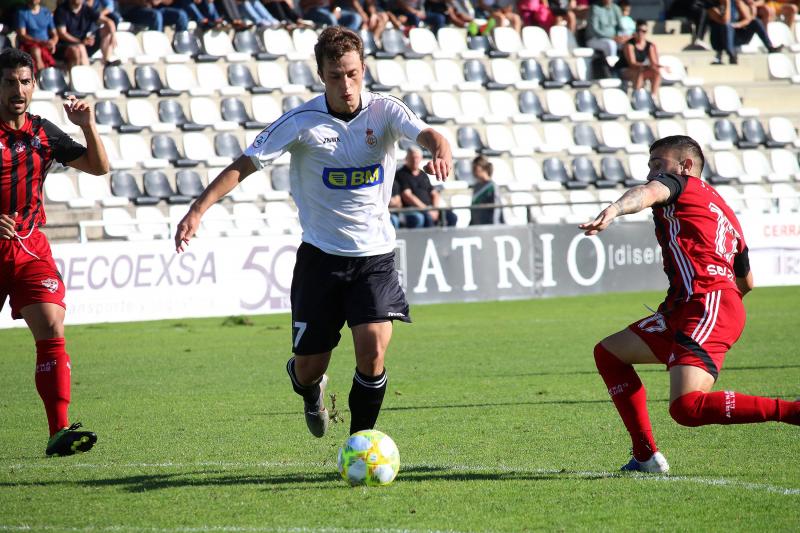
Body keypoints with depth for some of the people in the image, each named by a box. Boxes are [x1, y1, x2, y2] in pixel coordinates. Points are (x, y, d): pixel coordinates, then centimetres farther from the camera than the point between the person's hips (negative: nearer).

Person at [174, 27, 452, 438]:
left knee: (372, 349, -18)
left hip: (375, 254, 0)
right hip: (321, 254, 0)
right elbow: (244, 164, -10)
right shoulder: (303, 122, -9)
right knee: (309, 368, 4)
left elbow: (426, 134, -23)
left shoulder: (384, 111, -5)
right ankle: (310, 388, 44)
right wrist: (199, 209, -22)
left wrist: (440, 151, -48)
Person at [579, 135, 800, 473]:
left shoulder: (679, 184, 7)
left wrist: (613, 211, -38)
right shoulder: (724, 212, 30)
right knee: (608, 353, 18)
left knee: (686, 408, -25)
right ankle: (647, 458, 12)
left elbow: (648, 192, -19)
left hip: (705, 305, -10)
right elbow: (747, 283, 36)